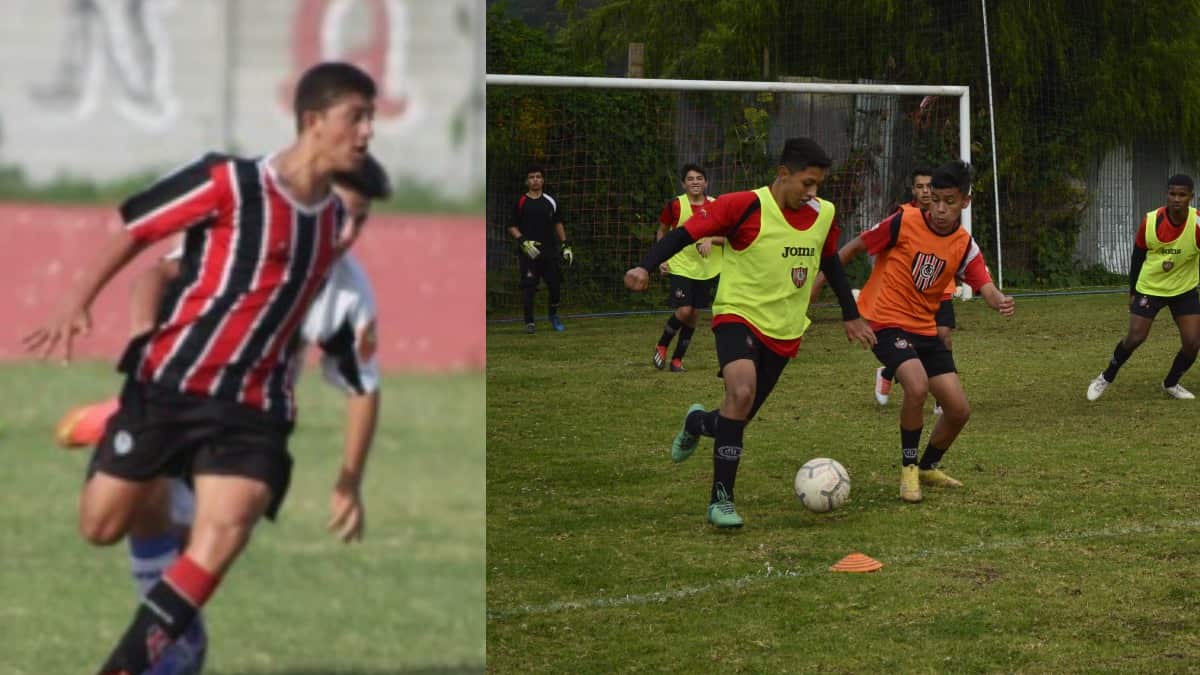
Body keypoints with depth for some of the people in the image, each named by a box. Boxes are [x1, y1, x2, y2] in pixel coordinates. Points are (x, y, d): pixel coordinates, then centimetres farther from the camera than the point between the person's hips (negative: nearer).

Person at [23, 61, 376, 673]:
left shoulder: (336, 220, 7)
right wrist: (78, 302, -13)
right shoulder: (230, 182, -11)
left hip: (252, 405, 3)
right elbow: (137, 230, -4)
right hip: (168, 384, -3)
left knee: (223, 533, -20)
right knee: (100, 528, 6)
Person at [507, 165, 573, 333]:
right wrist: (523, 242, -14)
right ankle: (529, 322, -5)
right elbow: (512, 227, 1)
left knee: (555, 284, 2)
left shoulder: (550, 202, 12)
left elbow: (558, 223, 20)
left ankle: (554, 316, 24)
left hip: (549, 250, 3)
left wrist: (565, 245, 12)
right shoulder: (521, 202, 1)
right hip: (528, 251, -3)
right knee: (528, 286, -11)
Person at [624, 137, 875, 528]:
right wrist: (645, 267, -30)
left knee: (738, 419, 7)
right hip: (739, 315, -6)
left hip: (784, 331, 6)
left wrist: (851, 316, 25)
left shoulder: (823, 215, 3)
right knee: (742, 391, -32)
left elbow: (831, 263, 21)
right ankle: (721, 499, -22)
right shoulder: (745, 207, -15)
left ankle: (697, 423, 47)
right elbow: (686, 233, -16)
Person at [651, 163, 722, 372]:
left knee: (692, 315, 5)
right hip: (681, 266, -3)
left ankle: (677, 358, 18)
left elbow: (727, 237, 0)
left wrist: (711, 239, -19)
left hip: (707, 268, 3)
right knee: (684, 311, -15)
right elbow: (662, 231, 8)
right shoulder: (675, 205, -6)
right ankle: (662, 346, 10)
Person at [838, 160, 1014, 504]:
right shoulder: (904, 222, -14)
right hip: (886, 321, -5)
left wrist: (1000, 302, -36)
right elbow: (855, 247, -4)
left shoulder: (964, 245, -1)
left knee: (959, 410, 2)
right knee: (918, 386, -31)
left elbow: (986, 287, -12)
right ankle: (908, 467, -9)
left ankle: (928, 466, 31)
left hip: (925, 328, 6)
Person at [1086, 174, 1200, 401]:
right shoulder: (1150, 221, -17)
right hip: (1150, 287, -1)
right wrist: (1133, 292, 3)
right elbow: (1137, 256, -1)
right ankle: (1106, 378, 18)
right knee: (1135, 338, -5)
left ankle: (1170, 384, 20)